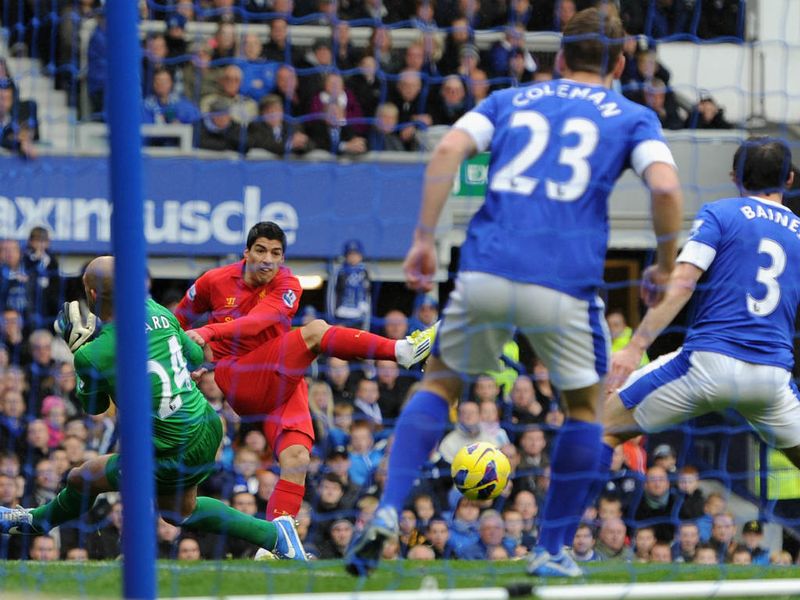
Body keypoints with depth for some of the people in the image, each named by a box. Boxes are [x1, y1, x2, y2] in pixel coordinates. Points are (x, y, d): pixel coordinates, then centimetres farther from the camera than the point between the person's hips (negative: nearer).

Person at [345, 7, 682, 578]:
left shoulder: (510, 100, 20)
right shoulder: (632, 118, 13)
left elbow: (448, 151, 3)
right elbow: (666, 187, -5)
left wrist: (424, 240, 3)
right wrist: (666, 267, 9)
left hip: (485, 272, 2)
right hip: (566, 285, -2)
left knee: (439, 385, 21)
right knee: (585, 407, 21)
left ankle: (387, 514, 1)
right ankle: (552, 550, 19)